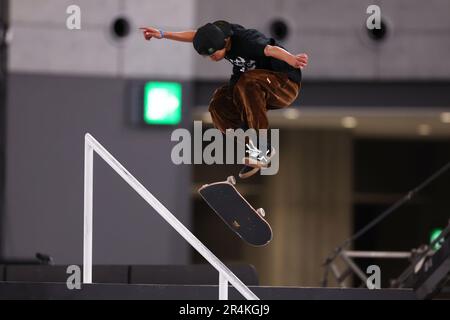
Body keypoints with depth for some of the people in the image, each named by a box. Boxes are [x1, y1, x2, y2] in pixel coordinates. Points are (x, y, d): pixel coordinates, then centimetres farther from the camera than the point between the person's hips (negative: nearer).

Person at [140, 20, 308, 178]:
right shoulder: (217, 33, -8)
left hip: (285, 83, -8)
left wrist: (293, 60, -67)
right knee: (219, 104, -14)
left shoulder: (246, 41, -31)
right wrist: (163, 34, 13)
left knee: (247, 85, -37)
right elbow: (196, 35, 8)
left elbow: (271, 50, -48)